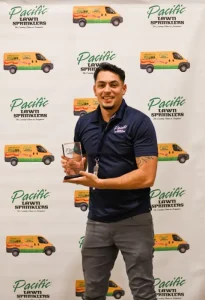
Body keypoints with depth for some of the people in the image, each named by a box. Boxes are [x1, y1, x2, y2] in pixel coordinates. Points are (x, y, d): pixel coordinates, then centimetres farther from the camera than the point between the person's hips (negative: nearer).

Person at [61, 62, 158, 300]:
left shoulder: (139, 122, -12)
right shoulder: (84, 123, 5)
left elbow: (146, 177, -19)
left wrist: (98, 182, -21)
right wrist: (72, 167, -8)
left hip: (134, 221, -5)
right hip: (97, 221, 5)